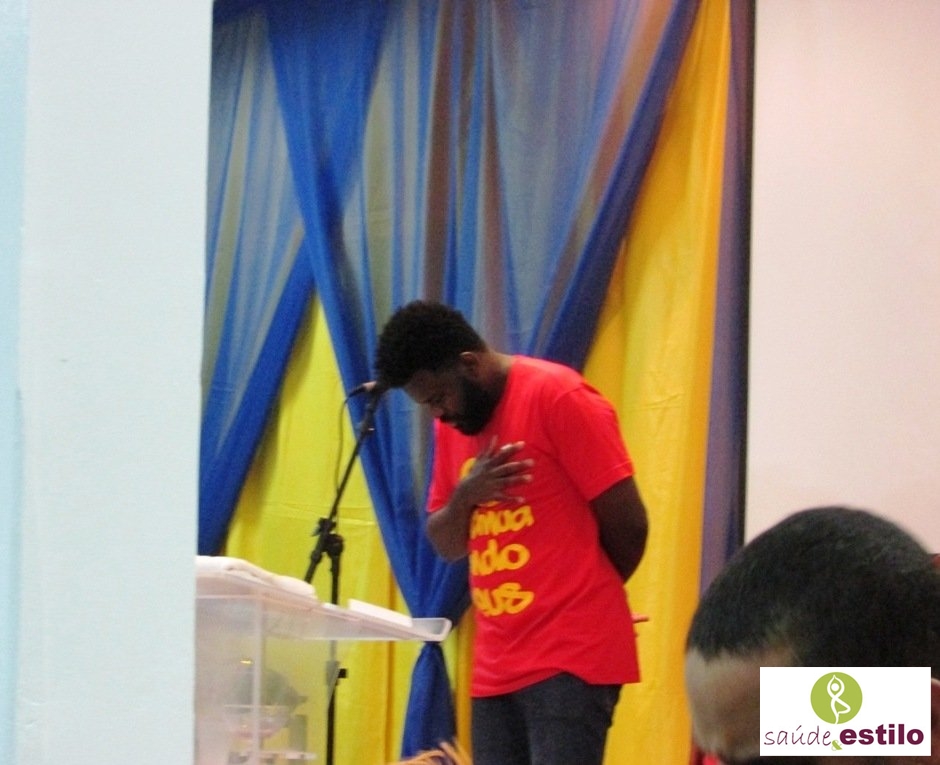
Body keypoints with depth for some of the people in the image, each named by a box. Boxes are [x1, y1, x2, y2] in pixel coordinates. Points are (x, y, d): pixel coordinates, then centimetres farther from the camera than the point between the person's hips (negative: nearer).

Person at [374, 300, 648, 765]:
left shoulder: (557, 397, -10)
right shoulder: (454, 424, 14)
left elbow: (627, 522, -9)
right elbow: (445, 544, 17)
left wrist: (581, 597, 6)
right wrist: (464, 496, -4)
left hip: (571, 657, -8)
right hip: (497, 662, 8)